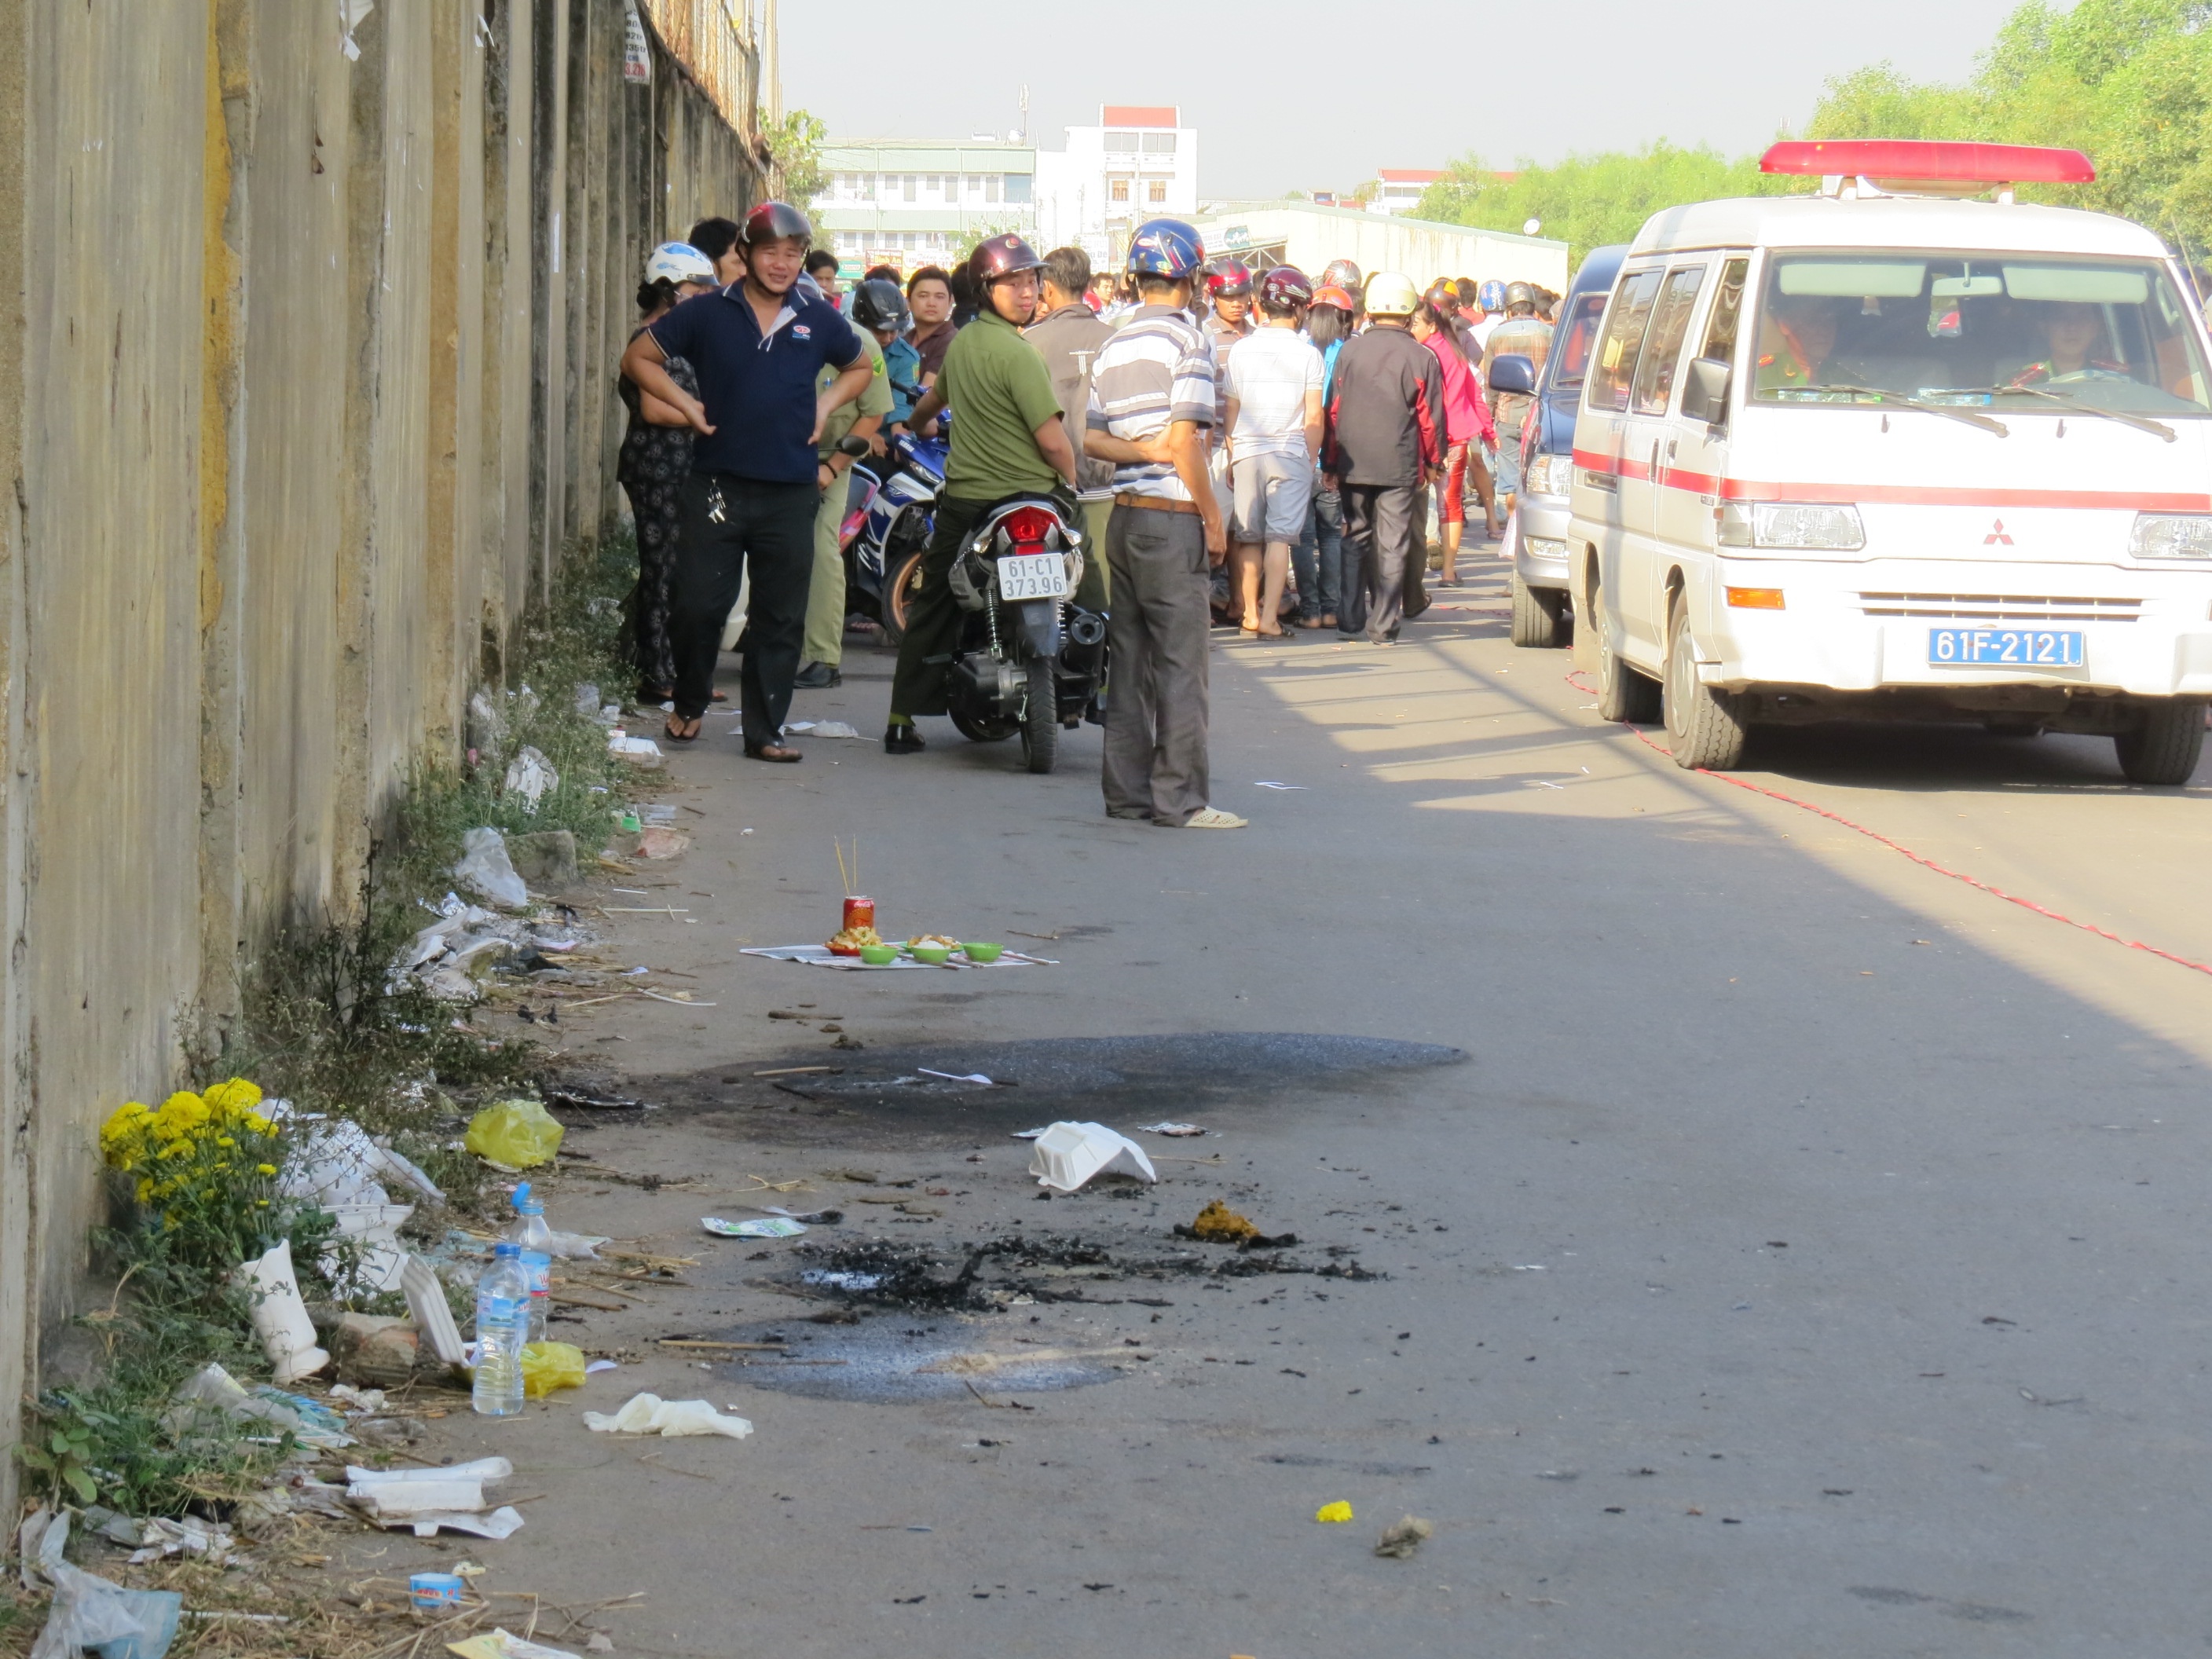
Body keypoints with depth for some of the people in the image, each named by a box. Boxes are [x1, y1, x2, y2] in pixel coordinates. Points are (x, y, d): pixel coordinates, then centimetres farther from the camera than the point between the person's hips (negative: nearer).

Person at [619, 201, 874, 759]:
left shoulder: (818, 322, 9)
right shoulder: (707, 314, 2)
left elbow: (862, 366, 26)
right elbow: (639, 357, 10)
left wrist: (826, 404, 9)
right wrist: (685, 404, -1)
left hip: (790, 494, 2)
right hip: (717, 484, -2)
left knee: (780, 618, 3)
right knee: (697, 605, -4)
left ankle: (765, 730, 11)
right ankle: (690, 703, 20)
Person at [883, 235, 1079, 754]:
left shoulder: (961, 341, 8)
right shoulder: (1017, 354, -17)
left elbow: (936, 396, 31)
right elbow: (1051, 440, -20)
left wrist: (916, 423, 53)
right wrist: (1071, 481, 0)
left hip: (960, 495, 7)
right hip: (1025, 496, -7)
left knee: (933, 608, 12)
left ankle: (902, 721, 10)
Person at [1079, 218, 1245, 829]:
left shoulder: (1113, 347, 13)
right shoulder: (1186, 339, -9)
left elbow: (1090, 437, 9)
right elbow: (1186, 443, -16)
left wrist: (1144, 451, -2)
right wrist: (1213, 518, -9)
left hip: (1124, 515, 7)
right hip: (1172, 516, -7)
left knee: (1130, 658, 10)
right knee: (1180, 662, -5)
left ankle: (1127, 790, 12)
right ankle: (1180, 797, -5)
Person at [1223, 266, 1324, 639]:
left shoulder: (1241, 350, 2)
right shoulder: (1307, 354, -5)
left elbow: (1231, 412, 6)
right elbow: (1314, 419, -5)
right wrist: (1311, 460, 6)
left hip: (1246, 454, 2)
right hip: (1291, 454, -2)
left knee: (1249, 538, 11)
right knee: (1280, 536, -2)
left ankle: (1250, 613, 15)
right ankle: (1270, 617, -9)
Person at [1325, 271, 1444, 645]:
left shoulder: (1350, 351, 1)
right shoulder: (1421, 358, -4)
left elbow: (1334, 410, 5)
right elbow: (1430, 417, 0)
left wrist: (1333, 461, 12)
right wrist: (1433, 461, 14)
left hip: (1353, 464, 2)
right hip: (1400, 466, -2)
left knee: (1356, 540, 14)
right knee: (1392, 544, 1)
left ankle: (1349, 617, 14)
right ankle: (1383, 626, -2)